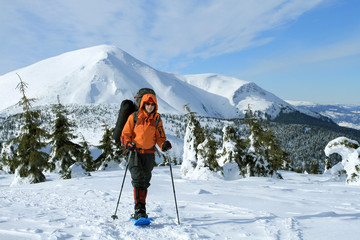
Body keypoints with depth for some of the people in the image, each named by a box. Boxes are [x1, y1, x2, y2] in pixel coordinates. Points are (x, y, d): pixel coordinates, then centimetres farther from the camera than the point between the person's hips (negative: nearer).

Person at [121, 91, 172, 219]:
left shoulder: (157, 119, 7)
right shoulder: (134, 117, -1)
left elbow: (160, 137, 10)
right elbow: (125, 134, 3)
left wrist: (164, 145, -11)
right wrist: (128, 143, -17)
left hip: (149, 154, 3)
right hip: (135, 152, -3)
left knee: (145, 182, 10)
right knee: (138, 179, -17)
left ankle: (141, 210, 22)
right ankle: (139, 209, -14)